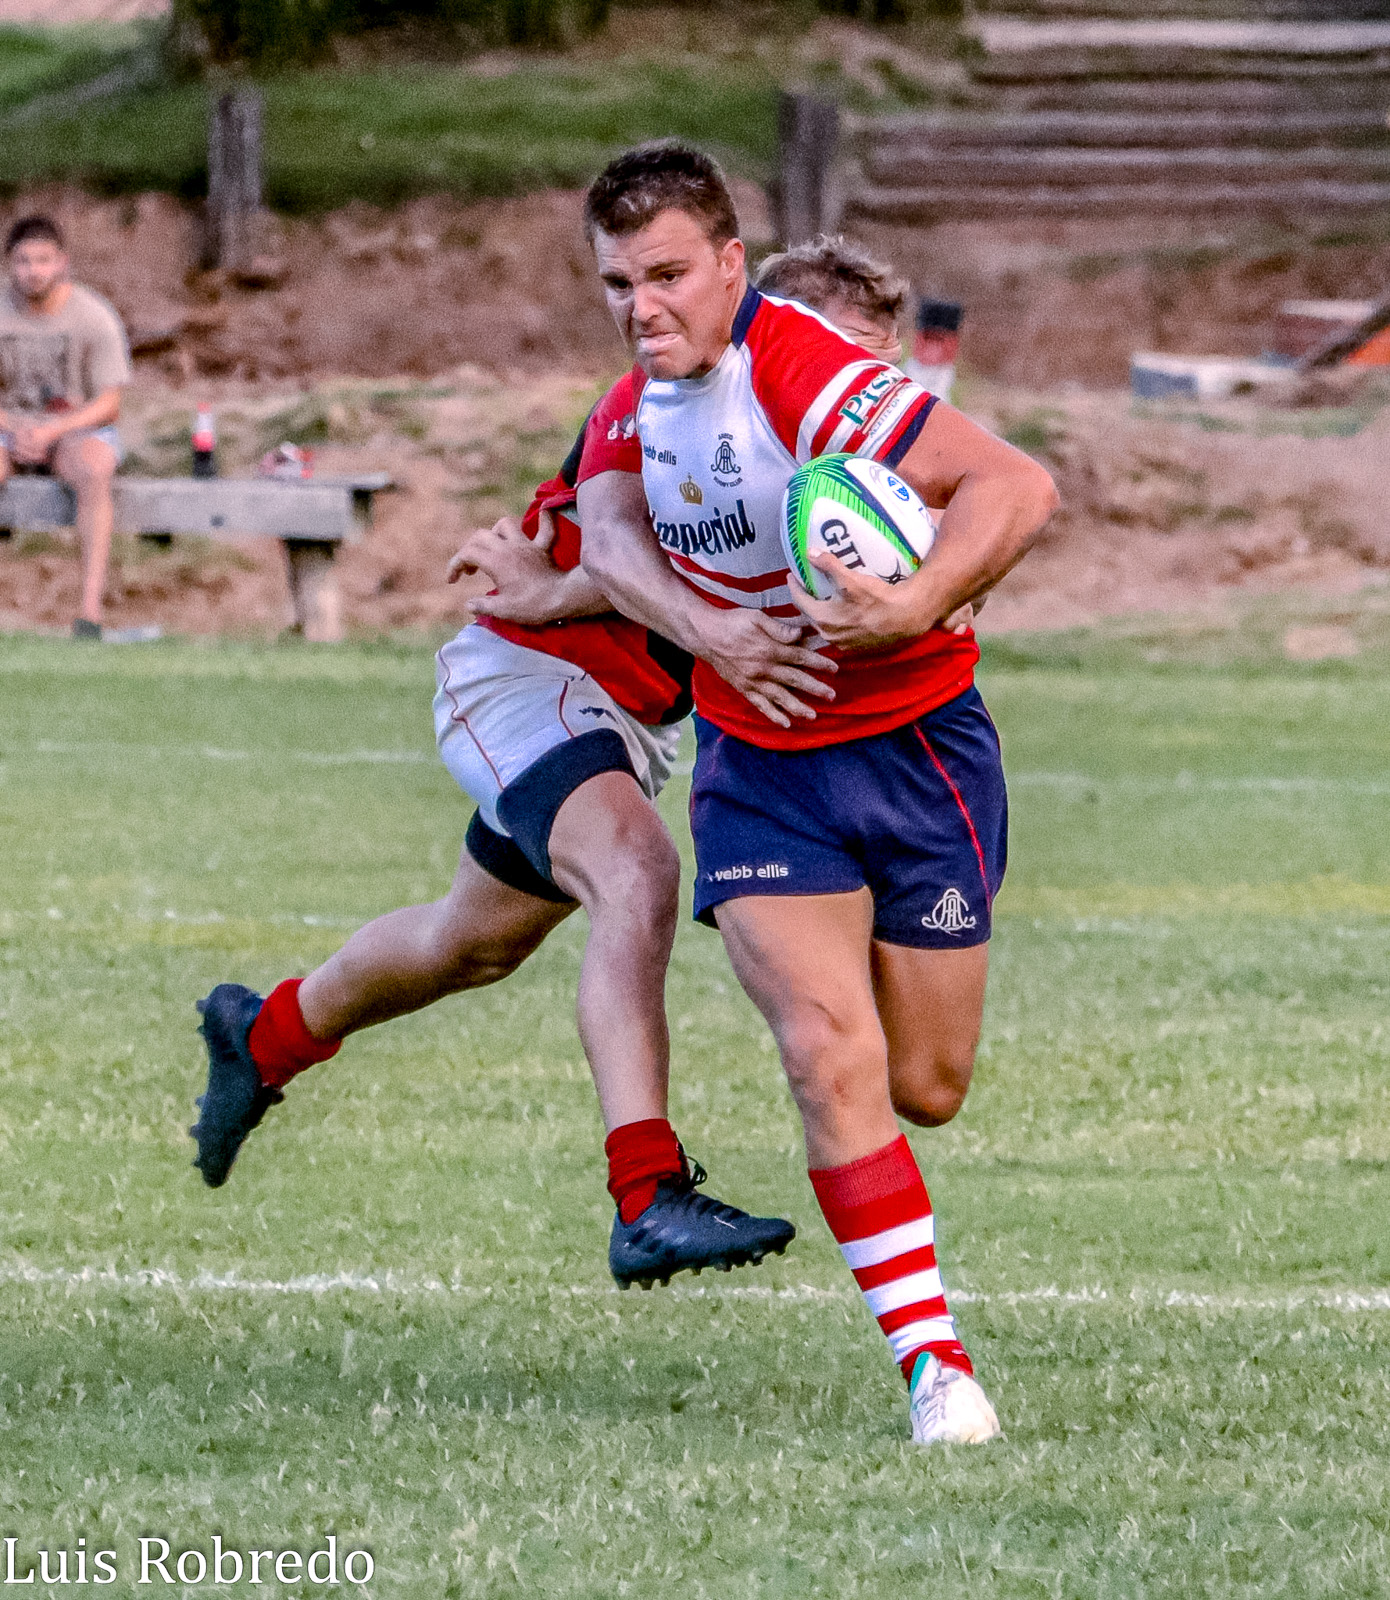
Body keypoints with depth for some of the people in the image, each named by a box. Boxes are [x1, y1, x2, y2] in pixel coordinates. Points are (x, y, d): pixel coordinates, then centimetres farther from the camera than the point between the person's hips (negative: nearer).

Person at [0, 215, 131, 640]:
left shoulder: (94, 315, -7)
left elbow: (108, 405, -7)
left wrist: (51, 432, -21)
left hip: (81, 429, -2)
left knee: (93, 472, -37)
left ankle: (91, 607, -42)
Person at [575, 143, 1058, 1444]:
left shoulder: (804, 375, -24)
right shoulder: (643, 398, 1)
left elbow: (1018, 486, -31)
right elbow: (608, 533, -8)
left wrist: (917, 605, -44)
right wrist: (704, 626, -26)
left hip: (915, 746, -4)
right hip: (758, 770, 4)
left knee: (924, 1088, 4)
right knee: (830, 1058, -16)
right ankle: (932, 1361, -10)